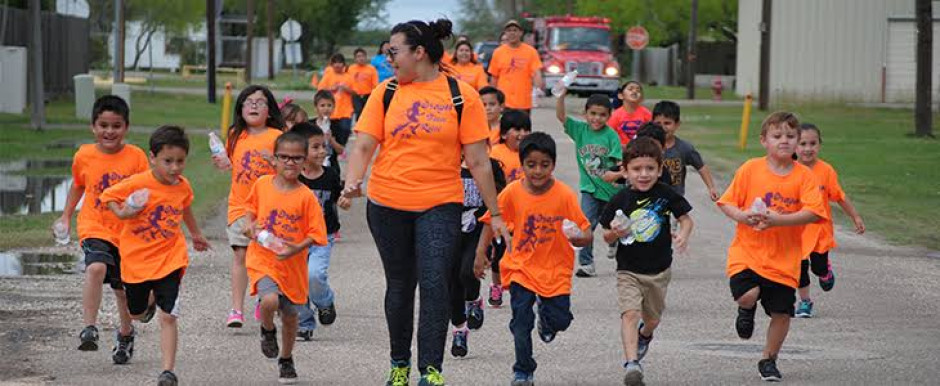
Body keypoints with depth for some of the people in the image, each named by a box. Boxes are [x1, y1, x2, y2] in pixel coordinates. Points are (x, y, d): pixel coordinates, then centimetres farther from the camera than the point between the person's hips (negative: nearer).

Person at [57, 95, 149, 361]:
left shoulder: (136, 157, -8)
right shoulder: (84, 156, -2)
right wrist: (66, 216, 15)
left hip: (128, 231, 1)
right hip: (95, 228, -1)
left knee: (124, 289, 14)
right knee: (96, 268, -31)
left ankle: (125, 334, 42)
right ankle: (89, 329, -32)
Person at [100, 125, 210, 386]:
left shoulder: (183, 186, -3)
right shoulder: (137, 184, -17)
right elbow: (107, 197, -5)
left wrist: (195, 234, 35)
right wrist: (121, 213, -25)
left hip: (169, 259, 1)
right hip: (136, 259, -1)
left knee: (168, 317, -11)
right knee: (136, 313, 19)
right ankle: (150, 297, 56)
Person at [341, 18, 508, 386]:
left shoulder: (462, 96, -2)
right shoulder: (386, 93, 4)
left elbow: (478, 161, -1)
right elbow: (363, 146, 1)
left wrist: (495, 214, 1)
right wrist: (352, 181, -19)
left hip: (440, 204, -3)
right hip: (387, 204, 3)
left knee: (434, 283, -14)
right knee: (399, 285, 12)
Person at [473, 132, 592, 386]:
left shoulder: (564, 195, -14)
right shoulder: (512, 193, -11)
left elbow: (586, 235, -12)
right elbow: (492, 221, 3)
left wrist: (578, 237, -34)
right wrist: (481, 253, -3)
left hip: (555, 269, 0)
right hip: (521, 267, 0)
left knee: (559, 320, -2)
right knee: (521, 320, -7)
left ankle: (545, 310, 36)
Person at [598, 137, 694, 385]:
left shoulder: (665, 194, -8)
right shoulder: (620, 200, -9)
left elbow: (685, 218, 3)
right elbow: (606, 236, 0)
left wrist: (683, 235, -17)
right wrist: (615, 233, -23)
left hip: (659, 270, 2)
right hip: (628, 270, -2)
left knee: (652, 318, 18)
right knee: (630, 312, -21)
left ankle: (644, 336, 54)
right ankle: (632, 364, -27)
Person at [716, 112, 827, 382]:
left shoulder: (804, 176, -4)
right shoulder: (750, 170, -2)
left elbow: (813, 212, -14)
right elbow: (726, 202, 3)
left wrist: (779, 220, -25)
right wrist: (742, 216, -18)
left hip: (784, 258, 1)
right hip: (747, 251, -1)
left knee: (781, 313, 4)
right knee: (747, 295, -24)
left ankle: (769, 359, 27)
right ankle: (747, 310, 15)